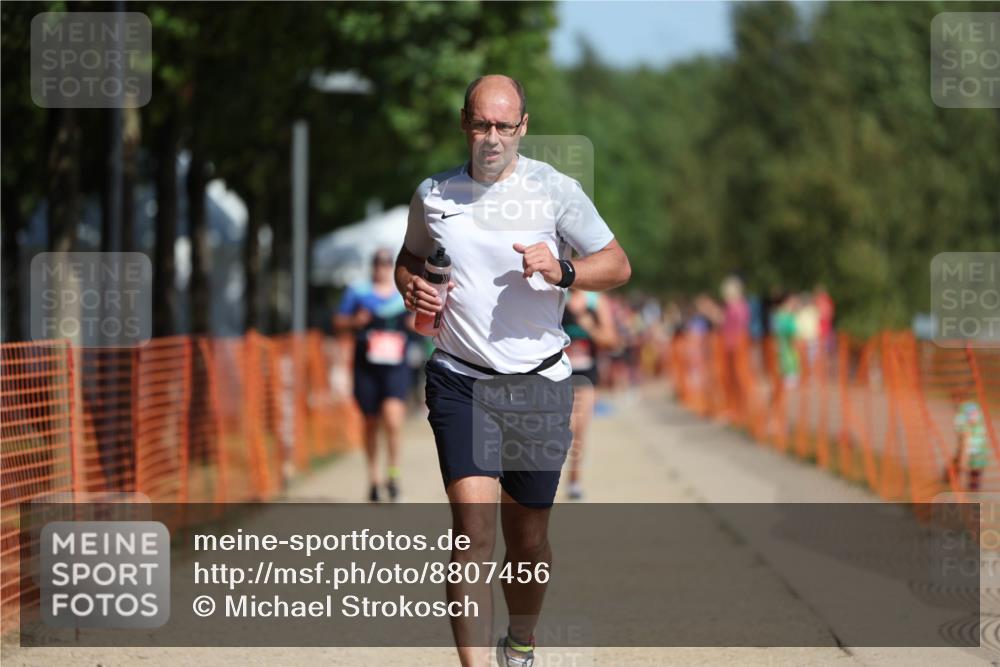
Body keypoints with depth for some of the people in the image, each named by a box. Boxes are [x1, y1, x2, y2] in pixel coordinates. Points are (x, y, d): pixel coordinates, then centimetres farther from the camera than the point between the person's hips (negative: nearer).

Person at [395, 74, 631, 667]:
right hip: (459, 380, 0)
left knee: (527, 535, 8)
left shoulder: (555, 190, -1)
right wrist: (412, 288, 1)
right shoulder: (433, 194, 6)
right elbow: (410, 257, 24)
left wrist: (562, 272, -18)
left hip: (539, 383, 0)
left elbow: (618, 265, 1)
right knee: (473, 527, -16)